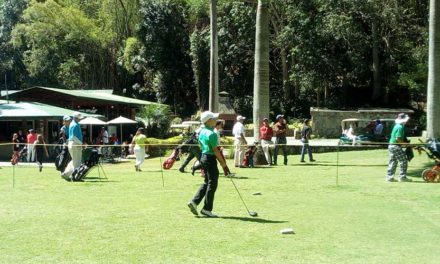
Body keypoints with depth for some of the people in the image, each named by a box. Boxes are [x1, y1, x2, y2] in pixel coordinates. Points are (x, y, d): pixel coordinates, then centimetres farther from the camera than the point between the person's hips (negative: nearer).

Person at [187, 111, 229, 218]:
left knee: (207, 182, 17)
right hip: (210, 158, -9)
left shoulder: (202, 132, 11)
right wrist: (223, 164, -13)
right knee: (212, 184, 0)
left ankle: (194, 202, 10)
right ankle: (207, 209, 4)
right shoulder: (212, 134, -18)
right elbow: (215, 150, -19)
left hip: (203, 157, 9)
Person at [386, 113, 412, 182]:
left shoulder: (396, 126, 14)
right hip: (396, 146, -10)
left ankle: (389, 177, 13)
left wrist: (405, 142, 15)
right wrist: (404, 143, -11)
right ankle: (402, 177, -1)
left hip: (391, 145, 10)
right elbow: (398, 138, -22)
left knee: (393, 162, 12)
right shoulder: (400, 127, -16)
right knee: (404, 161, -3)